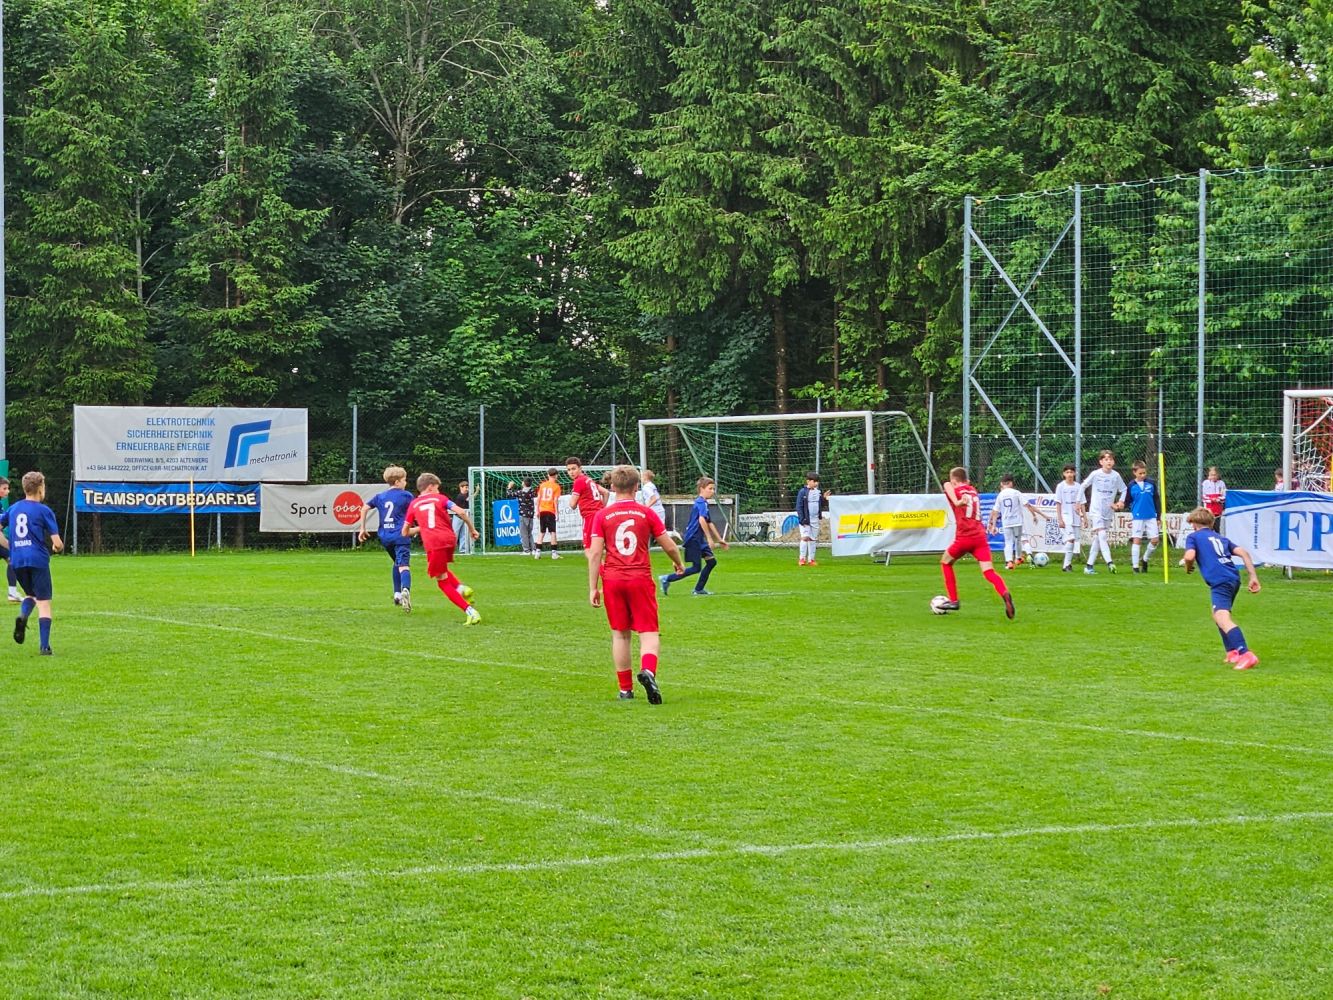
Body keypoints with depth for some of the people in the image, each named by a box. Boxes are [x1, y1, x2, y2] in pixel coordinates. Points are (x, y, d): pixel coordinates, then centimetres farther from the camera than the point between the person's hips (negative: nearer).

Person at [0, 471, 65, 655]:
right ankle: (44, 646, -6)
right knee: (44, 602, 2)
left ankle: (23, 616, -8)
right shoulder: (44, 511, -4)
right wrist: (58, 547, 17)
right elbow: (57, 543, -6)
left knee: (30, 594, 25)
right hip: (38, 560, -5)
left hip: (17, 561, 5)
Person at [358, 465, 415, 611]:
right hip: (401, 535, -5)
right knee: (404, 565, -18)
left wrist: (363, 528, 20)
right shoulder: (406, 495, 1)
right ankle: (405, 589, -45)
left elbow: (365, 508, 13)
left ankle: (397, 594, 25)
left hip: (385, 537, 5)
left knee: (397, 563, 27)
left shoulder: (380, 496, 15)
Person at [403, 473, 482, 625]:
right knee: (442, 570, 32)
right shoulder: (440, 498, 15)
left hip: (433, 544, -2)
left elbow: (405, 532, 22)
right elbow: (461, 512, -1)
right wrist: (472, 529, 10)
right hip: (450, 539, 2)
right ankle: (461, 588, 6)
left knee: (442, 581, 6)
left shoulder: (413, 505, 18)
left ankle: (470, 611, -7)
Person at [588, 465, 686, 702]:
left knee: (620, 634, 10)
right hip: (641, 579, -1)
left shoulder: (602, 515, 1)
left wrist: (593, 588, 1)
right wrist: (679, 564, 26)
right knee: (649, 633, 1)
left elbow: (595, 553, -4)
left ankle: (625, 689, 12)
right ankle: (648, 671, -28)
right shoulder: (647, 513, 2)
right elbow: (669, 546, 5)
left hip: (612, 580, 1)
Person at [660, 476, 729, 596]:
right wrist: (709, 538, -30)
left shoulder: (703, 503, 17)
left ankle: (699, 589, 15)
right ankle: (667, 579, -1)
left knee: (711, 561, 9)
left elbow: (709, 523, 25)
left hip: (699, 539, 10)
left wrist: (719, 540, 27)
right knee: (696, 568, -7)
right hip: (693, 538, -10)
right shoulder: (701, 503, -15)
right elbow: (701, 520, -31)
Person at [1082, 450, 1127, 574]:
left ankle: (1089, 566, 13)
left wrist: (1121, 501, -2)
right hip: (1096, 511, -3)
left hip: (1108, 512, 3)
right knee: (1102, 535, -19)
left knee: (1097, 538, 8)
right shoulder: (1095, 474, -6)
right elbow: (1083, 486, 5)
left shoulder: (1116, 476, 0)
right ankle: (1109, 562, -27)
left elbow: (1124, 489, 13)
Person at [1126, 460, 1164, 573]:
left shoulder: (1151, 483, 1)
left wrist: (1159, 516, 6)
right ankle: (1135, 566, 2)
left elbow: (1157, 500, 7)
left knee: (1155, 540, 1)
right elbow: (1127, 502, 8)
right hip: (1137, 517, -2)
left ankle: (1145, 560, 24)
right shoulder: (1131, 486, 0)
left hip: (1151, 517, 2)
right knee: (1136, 540, -3)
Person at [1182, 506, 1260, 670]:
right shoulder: (1221, 538, 29)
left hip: (1220, 581, -8)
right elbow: (1243, 553, 17)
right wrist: (1253, 577, 13)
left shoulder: (1193, 537, 13)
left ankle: (1245, 654, -41)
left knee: (1222, 617, -22)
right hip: (1234, 578, 8)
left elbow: (1189, 556, -6)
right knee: (1219, 614, 30)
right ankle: (1233, 653, 25)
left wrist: (1188, 568, 16)